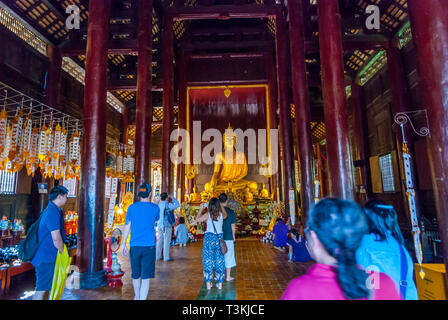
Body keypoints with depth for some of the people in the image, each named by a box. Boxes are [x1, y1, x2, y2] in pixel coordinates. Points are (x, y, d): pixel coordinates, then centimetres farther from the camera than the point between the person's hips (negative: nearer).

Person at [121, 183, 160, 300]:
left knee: (136, 274, 21)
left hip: (134, 246, 3)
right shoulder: (155, 208, -3)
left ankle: (137, 297, 41)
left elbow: (127, 227, 1)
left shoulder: (132, 207, -1)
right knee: (145, 277, 2)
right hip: (149, 246, -2)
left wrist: (123, 244, 10)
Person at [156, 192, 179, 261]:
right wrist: (173, 199, 6)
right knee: (166, 242, -2)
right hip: (167, 225, -7)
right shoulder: (167, 205, -12)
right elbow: (177, 205, -11)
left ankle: (157, 256, 18)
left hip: (159, 225, 7)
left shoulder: (159, 205, 9)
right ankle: (166, 257, 1)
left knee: (159, 241, 12)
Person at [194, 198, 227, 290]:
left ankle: (208, 283, 11)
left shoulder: (207, 215, -8)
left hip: (209, 238, -2)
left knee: (208, 260, 7)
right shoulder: (221, 215, -1)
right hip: (219, 238, 2)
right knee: (219, 260, 9)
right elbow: (225, 215, 23)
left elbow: (196, 220, 5)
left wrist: (201, 209, 10)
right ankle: (220, 283, 17)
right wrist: (221, 206, 27)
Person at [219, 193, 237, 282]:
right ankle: (228, 276, 16)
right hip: (228, 238, -1)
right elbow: (233, 226, -2)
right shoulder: (231, 212, -7)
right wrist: (233, 237, 10)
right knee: (228, 256, 9)